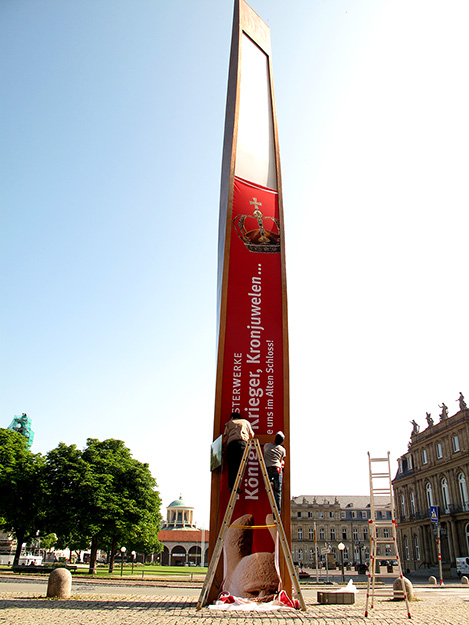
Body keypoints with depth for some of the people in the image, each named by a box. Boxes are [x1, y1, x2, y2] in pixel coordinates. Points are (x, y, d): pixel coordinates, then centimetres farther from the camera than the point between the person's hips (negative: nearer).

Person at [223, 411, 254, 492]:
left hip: (231, 443, 1)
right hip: (243, 442, 0)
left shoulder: (229, 423, 27)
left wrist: (225, 449, 29)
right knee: (240, 464, -5)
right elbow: (252, 435, 28)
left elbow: (225, 439, 17)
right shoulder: (246, 422, 30)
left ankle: (231, 485, -9)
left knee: (231, 465, 2)